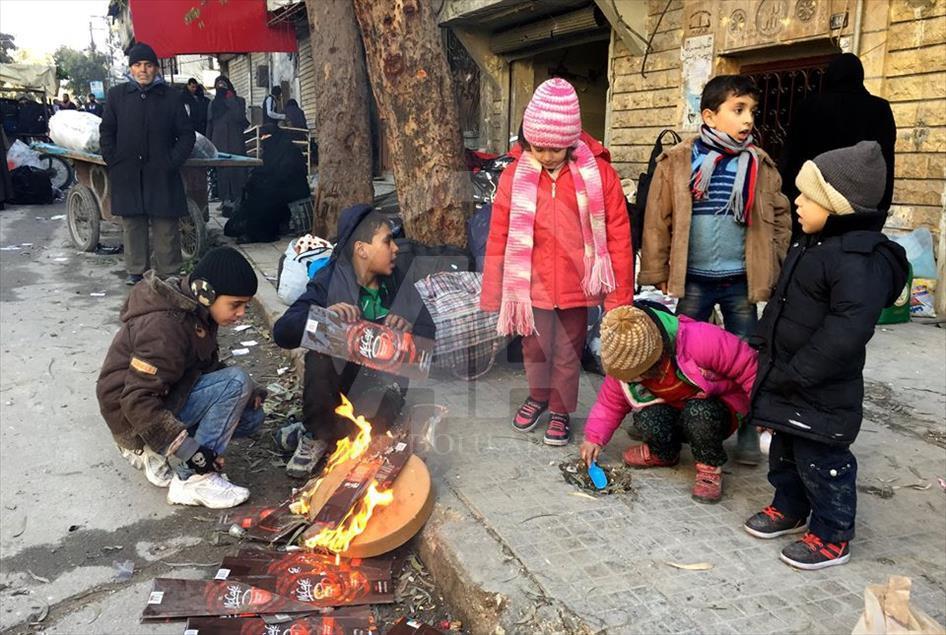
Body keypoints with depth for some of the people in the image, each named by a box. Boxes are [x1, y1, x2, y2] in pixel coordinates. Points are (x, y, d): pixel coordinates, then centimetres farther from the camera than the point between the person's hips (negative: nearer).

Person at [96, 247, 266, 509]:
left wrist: (246, 393, -6)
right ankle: (193, 480, -19)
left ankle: (156, 453, 6)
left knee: (251, 416, 6)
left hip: (163, 396, 9)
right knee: (236, 381, -23)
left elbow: (206, 365, 10)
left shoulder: (196, 312, -1)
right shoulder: (165, 327, -29)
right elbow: (137, 401, -31)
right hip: (135, 418, -9)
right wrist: (188, 449, -31)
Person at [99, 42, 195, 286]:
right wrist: (113, 160, 3)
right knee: (132, 224, 9)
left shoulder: (171, 97, 3)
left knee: (166, 225, 0)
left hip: (161, 174, -2)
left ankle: (167, 273, 9)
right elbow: (106, 131, 14)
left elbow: (186, 135, 5)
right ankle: (136, 270, 19)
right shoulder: (117, 95, 9)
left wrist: (173, 161, -5)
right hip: (127, 173, 2)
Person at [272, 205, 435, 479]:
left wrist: (410, 330, -22)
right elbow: (282, 333, -20)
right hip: (336, 380, -1)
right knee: (320, 357, -33)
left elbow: (428, 334, 1)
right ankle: (315, 433, -7)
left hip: (378, 384, 1)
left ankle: (316, 435, -1)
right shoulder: (329, 282, -11)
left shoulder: (397, 282, -1)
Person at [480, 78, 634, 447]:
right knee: (534, 348, 16)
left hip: (576, 286, -1)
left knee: (568, 353, 13)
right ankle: (538, 397, 45)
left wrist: (620, 296, -6)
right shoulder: (514, 175, -5)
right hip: (531, 284, 1)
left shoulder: (598, 173, -9)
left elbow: (618, 236, -6)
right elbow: (499, 238, -2)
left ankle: (561, 411, 36)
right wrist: (493, 294, 0)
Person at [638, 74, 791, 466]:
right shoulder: (678, 162, -6)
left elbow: (779, 217, 8)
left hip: (742, 281, 2)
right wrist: (658, 271, -5)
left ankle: (748, 433, 23)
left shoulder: (759, 164, 2)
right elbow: (657, 219, -5)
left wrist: (771, 266, 1)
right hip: (693, 279, -2)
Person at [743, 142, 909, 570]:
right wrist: (767, 346, 19)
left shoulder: (860, 259, -24)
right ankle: (789, 508, 42)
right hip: (785, 379, 10)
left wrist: (795, 375, -26)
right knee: (785, 450, 23)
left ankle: (832, 537, 23)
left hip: (822, 391, -10)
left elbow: (845, 333, -30)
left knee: (821, 461, 5)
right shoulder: (811, 244, 8)